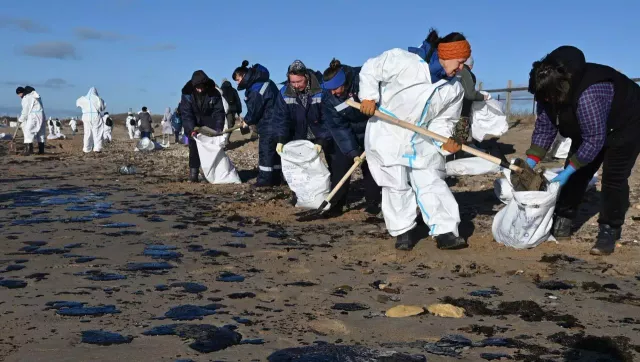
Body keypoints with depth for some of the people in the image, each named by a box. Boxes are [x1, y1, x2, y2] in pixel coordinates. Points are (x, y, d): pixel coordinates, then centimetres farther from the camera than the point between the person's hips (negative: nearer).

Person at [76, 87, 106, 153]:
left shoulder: (83, 99, 4)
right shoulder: (98, 98, -6)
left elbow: (78, 103, 23)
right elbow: (102, 108, -1)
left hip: (86, 116, 3)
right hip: (96, 116, -3)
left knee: (87, 133, 10)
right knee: (97, 133, 1)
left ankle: (87, 148, 9)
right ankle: (97, 148, -8)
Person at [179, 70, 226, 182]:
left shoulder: (214, 93, -18)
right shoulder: (187, 94, -20)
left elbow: (219, 112, -16)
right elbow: (186, 113, -23)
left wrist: (218, 128, -29)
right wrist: (191, 130, -35)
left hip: (209, 123, 1)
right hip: (193, 124, -1)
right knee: (194, 147, -8)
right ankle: (193, 172, -5)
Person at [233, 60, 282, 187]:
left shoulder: (256, 89, -19)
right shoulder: (262, 81, 13)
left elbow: (254, 109, -14)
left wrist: (247, 121, 4)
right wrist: (250, 120, 10)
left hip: (269, 125, -10)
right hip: (275, 122, 10)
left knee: (265, 150, -5)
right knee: (274, 150, 14)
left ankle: (265, 179, -1)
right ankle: (276, 178, 20)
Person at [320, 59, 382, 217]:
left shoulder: (361, 78, -30)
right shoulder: (328, 98, -22)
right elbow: (338, 127, -22)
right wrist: (353, 152, -28)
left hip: (371, 128, -1)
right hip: (346, 132, 2)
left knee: (370, 164, 1)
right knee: (340, 165, -4)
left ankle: (373, 202, 13)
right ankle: (336, 203, 5)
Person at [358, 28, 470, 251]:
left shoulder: (454, 90, -3)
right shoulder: (403, 61, -21)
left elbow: (443, 120, -1)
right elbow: (370, 70, -10)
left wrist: (445, 140, -21)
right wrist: (369, 97, -20)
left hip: (422, 140, 5)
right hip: (387, 134, -4)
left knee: (432, 183, 0)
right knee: (397, 185, 1)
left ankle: (445, 232, 3)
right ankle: (403, 231, 17)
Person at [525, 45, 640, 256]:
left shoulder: (587, 95, -44)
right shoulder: (550, 92, -19)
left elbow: (595, 140, -36)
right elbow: (544, 127, -9)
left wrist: (568, 170, -30)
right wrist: (531, 162, -15)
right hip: (588, 126, 8)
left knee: (614, 177, -15)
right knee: (577, 172, 2)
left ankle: (609, 232, -6)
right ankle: (562, 224, 9)